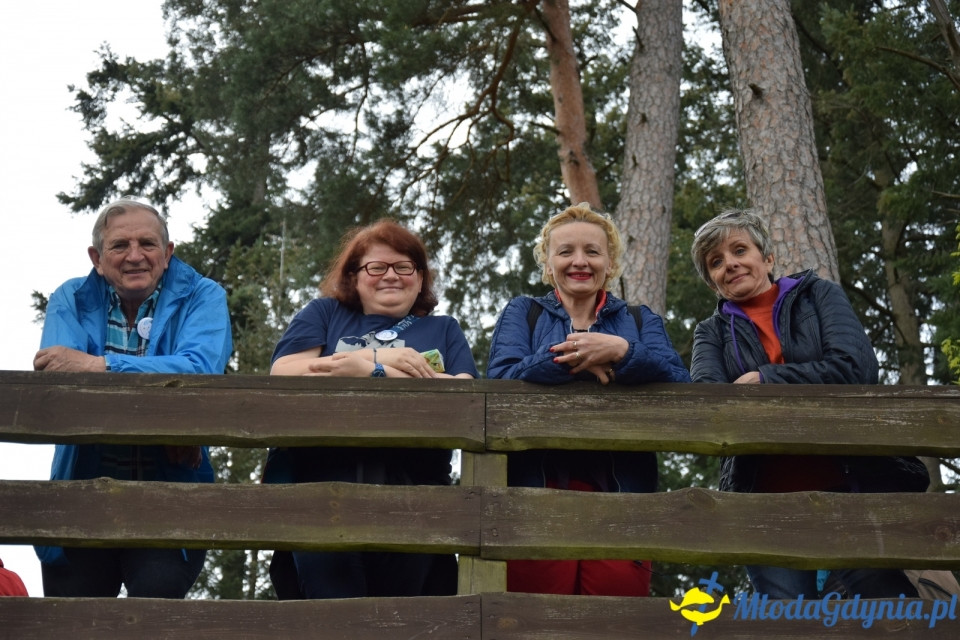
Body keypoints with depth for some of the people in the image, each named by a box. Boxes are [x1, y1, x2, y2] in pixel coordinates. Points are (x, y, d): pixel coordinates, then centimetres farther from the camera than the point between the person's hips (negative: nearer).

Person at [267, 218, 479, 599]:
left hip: (412, 482, 1)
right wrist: (381, 360, 1)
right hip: (324, 475, 0)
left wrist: (362, 366, 1)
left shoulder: (443, 330, 28)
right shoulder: (325, 313, 27)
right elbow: (283, 373, 8)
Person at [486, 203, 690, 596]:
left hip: (618, 491, 1)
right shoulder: (521, 313, 18)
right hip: (537, 488, -1)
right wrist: (581, 362, -8)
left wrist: (621, 353, -14)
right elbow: (500, 380, -2)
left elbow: (679, 383, 2)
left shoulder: (640, 321, 21)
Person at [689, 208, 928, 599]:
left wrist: (763, 381, -7)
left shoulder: (819, 295, 11)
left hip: (855, 486, -1)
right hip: (767, 502, 1)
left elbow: (856, 367, -7)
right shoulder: (712, 332, 13)